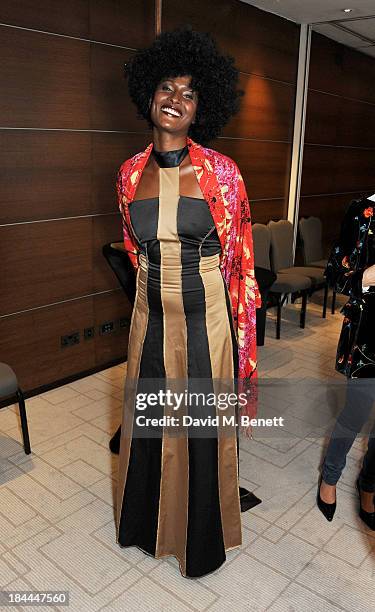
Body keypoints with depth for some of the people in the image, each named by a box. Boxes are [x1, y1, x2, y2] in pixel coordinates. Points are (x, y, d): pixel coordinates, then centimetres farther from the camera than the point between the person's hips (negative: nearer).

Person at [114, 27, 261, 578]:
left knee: (204, 427, 12)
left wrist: (245, 347, -9)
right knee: (149, 420, 19)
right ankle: (147, 520, 48)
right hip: (151, 315, 4)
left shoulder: (221, 173, -11)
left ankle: (203, 537, 41)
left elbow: (240, 263, -9)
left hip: (206, 318, -3)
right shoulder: (130, 173, 1)